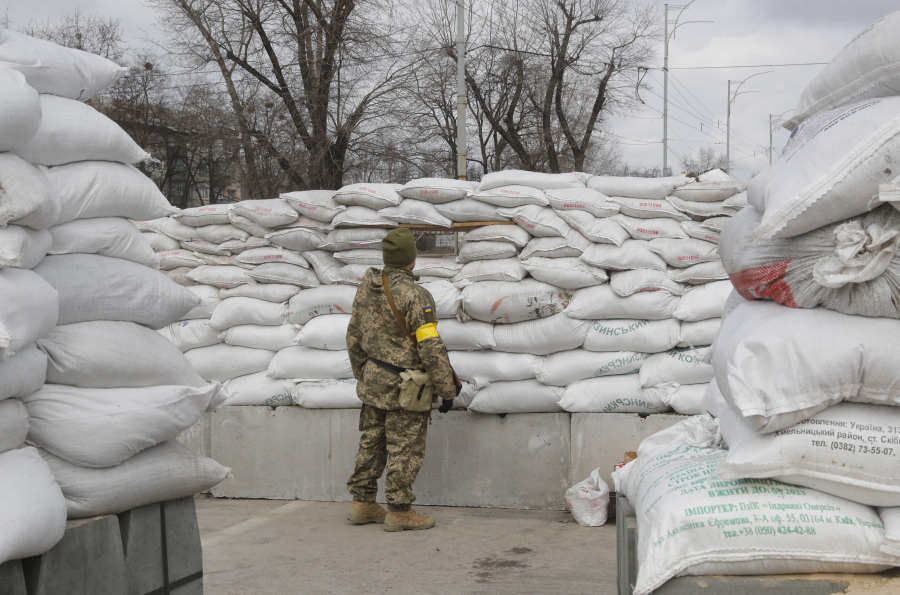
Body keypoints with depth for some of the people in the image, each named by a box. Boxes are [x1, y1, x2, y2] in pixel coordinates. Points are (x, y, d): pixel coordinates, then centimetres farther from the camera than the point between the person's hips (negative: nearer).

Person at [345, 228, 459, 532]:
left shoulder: (366, 288, 3)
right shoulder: (413, 295, -21)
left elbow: (354, 337, 12)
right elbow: (431, 348, -22)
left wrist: (361, 374, 24)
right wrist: (447, 390, -14)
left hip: (373, 380, 8)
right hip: (404, 388, -8)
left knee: (372, 444, 16)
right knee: (405, 451, 3)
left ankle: (362, 505, 23)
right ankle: (399, 512, 10)